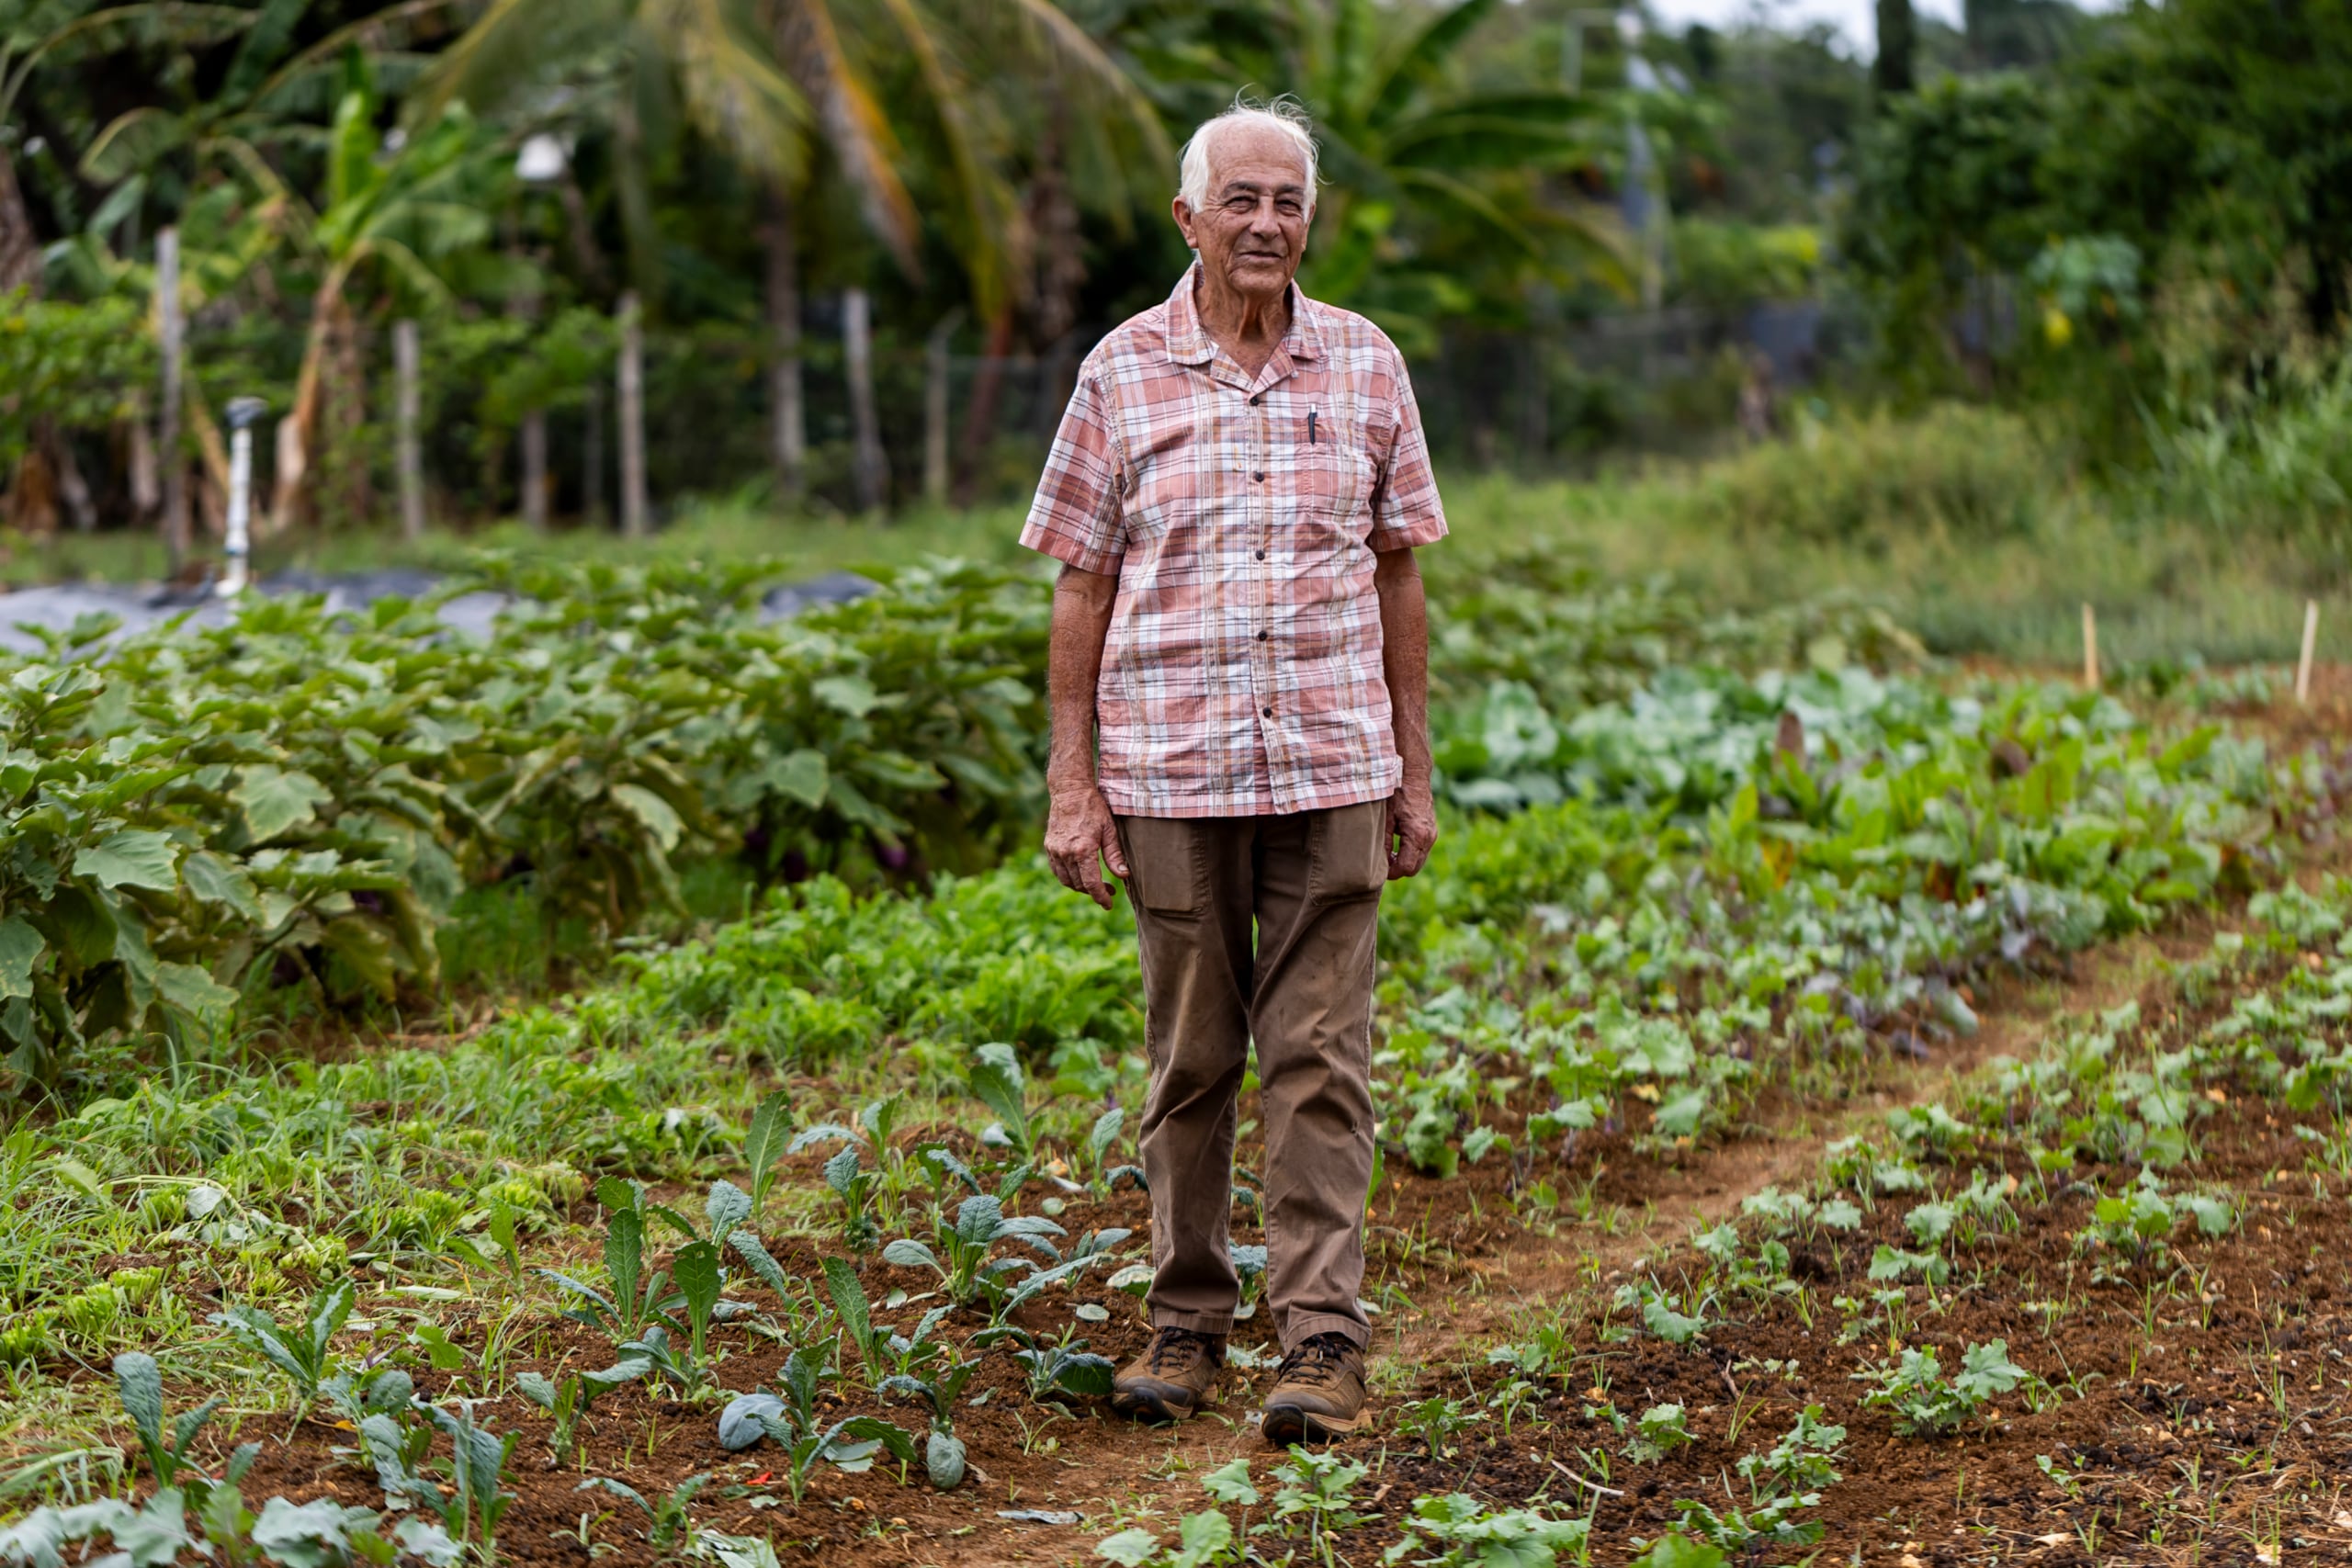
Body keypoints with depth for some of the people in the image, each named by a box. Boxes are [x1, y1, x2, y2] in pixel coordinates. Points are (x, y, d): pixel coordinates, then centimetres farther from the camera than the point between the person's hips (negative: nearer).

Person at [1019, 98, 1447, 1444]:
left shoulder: (1367, 366, 7)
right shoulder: (1124, 373, 3)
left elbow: (1398, 576, 12)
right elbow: (1083, 587, 5)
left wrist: (1416, 769, 9)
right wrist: (1072, 782, 0)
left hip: (1332, 771, 0)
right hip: (1169, 767, 0)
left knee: (1321, 1060, -2)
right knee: (1189, 1062, 7)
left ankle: (1325, 1340, 2)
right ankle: (1188, 1323, 19)